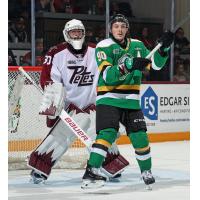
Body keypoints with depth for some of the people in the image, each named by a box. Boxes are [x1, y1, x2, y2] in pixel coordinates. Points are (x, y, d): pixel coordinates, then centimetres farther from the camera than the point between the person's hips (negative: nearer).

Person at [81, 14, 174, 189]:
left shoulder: (137, 45, 9)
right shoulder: (104, 47, -8)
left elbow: (155, 64, 10)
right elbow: (107, 76, -20)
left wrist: (163, 47, -6)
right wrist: (128, 66, -33)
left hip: (130, 100, 5)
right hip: (108, 99, -5)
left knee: (139, 136, 5)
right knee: (108, 133, -22)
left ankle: (146, 171, 27)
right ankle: (91, 173, -25)